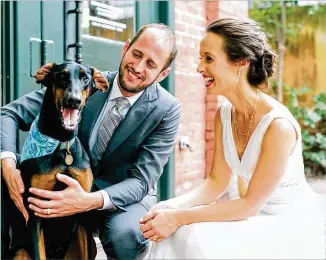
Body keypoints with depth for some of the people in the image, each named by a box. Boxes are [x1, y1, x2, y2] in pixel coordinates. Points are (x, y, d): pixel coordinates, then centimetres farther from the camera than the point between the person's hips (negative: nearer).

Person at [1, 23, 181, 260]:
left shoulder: (167, 109, -16)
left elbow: (141, 181, -20)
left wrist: (90, 201, -40)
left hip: (127, 194, -1)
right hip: (73, 185, 2)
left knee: (123, 234, -36)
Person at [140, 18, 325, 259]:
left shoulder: (278, 125, -26)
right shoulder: (224, 114, -2)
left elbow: (250, 204, -21)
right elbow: (216, 183, 1)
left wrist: (179, 218, -23)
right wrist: (172, 208, -16)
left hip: (294, 227, -6)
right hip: (257, 219, 6)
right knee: (177, 235, -13)